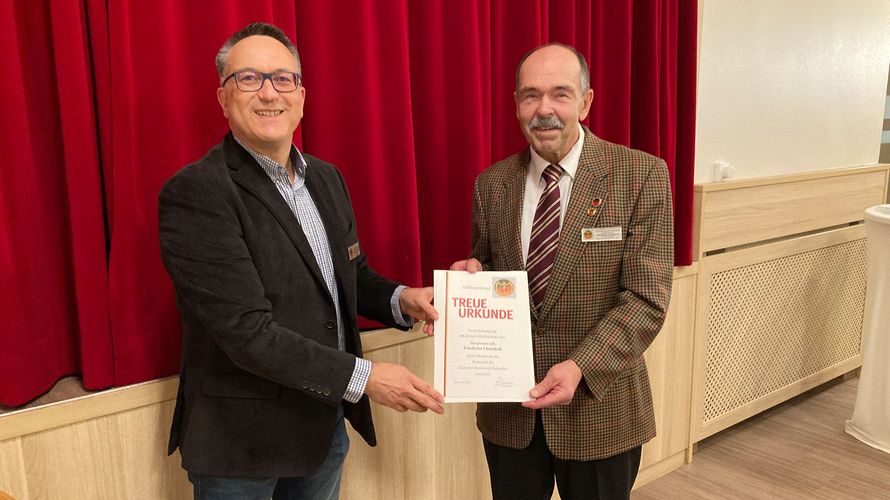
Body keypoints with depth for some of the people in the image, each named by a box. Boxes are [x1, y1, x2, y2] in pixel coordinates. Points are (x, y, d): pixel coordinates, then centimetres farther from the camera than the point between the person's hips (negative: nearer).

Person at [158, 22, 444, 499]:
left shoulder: (326, 178, 4)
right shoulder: (193, 194, -19)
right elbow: (247, 333, -24)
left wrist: (401, 299, -7)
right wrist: (363, 378, -23)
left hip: (326, 421, 6)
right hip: (240, 440, -6)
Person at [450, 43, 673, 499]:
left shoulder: (642, 175, -10)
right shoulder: (491, 184, 1)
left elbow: (646, 298, -12)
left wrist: (580, 368, -24)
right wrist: (473, 273, -11)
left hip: (599, 405, -2)